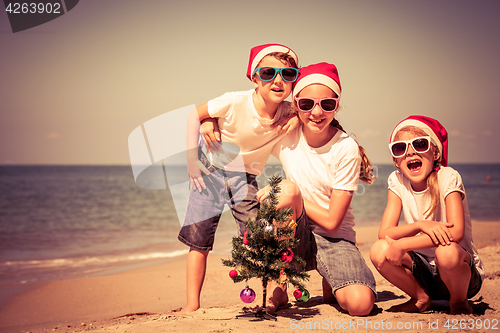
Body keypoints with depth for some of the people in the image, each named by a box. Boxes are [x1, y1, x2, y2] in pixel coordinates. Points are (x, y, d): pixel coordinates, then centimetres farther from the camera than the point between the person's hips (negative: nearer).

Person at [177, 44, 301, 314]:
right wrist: (192, 161, -12)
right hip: (210, 170, -2)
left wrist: (299, 119, -22)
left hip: (245, 178, 2)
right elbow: (194, 115, -10)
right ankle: (192, 304, 6)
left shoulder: (288, 113, -19)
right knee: (198, 241, -2)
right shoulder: (235, 103, -26)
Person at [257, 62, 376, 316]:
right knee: (288, 192, -31)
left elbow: (332, 222, -14)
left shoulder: (346, 149, -14)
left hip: (335, 238, -1)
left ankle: (331, 286, 13)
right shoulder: (285, 136, -5)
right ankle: (279, 288, -15)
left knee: (361, 304, -28)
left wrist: (293, 193, -16)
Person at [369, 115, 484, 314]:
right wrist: (420, 225, -31)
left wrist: (402, 245, -31)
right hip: (425, 271, 4)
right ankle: (421, 298, 6)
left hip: (463, 270, -4)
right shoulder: (397, 181, -3)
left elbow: (456, 232, -28)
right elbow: (384, 232, -12)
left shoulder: (448, 177, -16)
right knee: (379, 251, -20)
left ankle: (459, 301, -4)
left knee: (446, 251, -37)